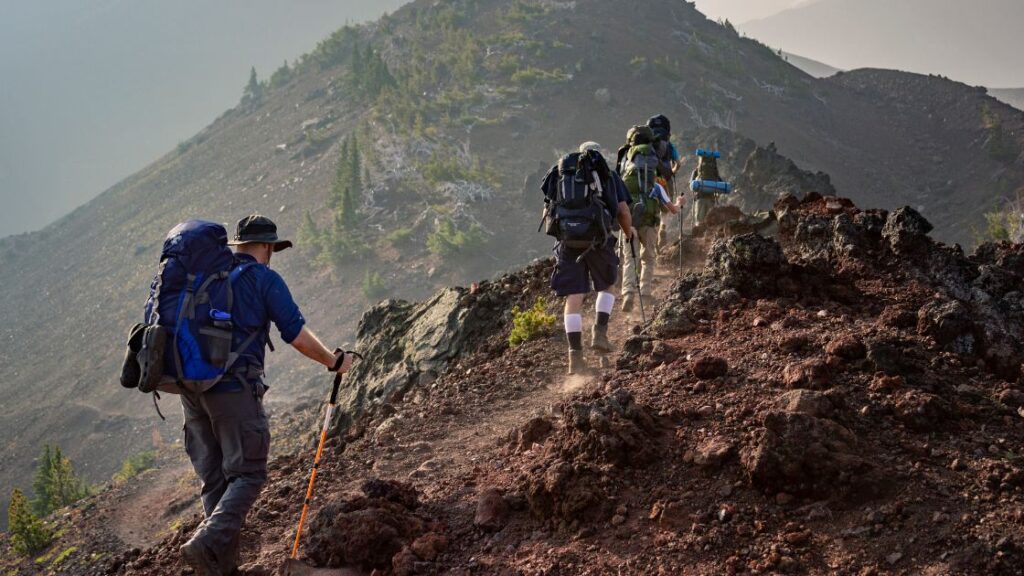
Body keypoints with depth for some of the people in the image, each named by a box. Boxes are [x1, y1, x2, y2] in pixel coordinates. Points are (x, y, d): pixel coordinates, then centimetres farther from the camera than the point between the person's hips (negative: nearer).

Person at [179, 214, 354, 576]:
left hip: (190, 385, 6)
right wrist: (334, 362, 10)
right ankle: (207, 543, -20)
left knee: (213, 478, 13)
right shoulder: (265, 279, -3)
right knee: (247, 475, -1)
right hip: (234, 388, -6)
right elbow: (297, 336, -5)